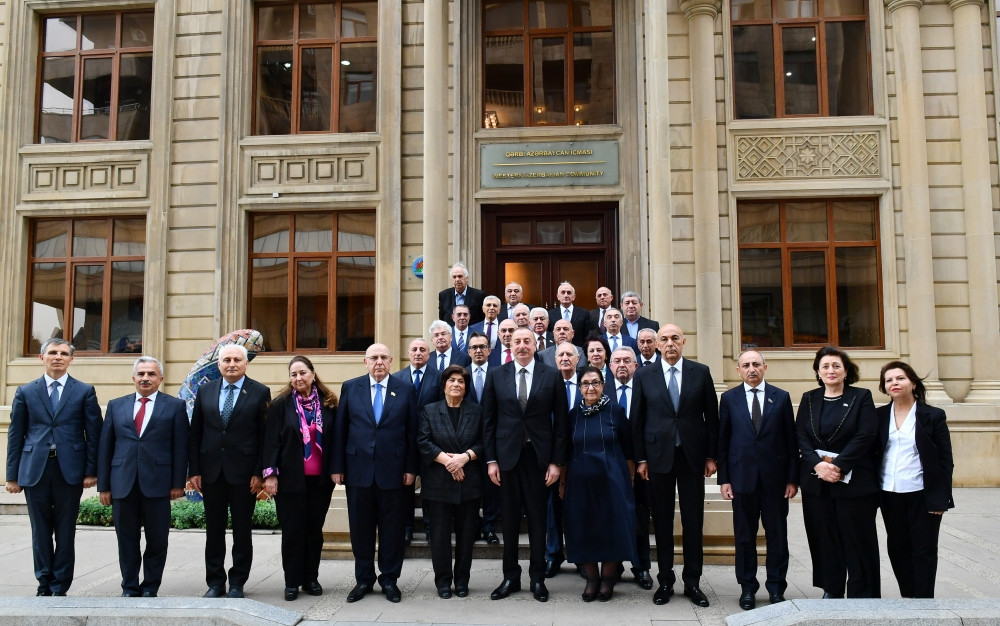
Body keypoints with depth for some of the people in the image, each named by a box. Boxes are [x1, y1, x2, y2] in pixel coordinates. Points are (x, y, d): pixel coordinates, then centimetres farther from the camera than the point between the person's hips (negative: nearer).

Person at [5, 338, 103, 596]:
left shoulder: (84, 391, 3)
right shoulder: (25, 392, 7)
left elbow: (94, 434, 1)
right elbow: (15, 435, 6)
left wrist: (91, 471, -5)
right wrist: (12, 475, 2)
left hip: (70, 470, -1)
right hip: (35, 469, 1)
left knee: (66, 532, 5)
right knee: (40, 531, 9)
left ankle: (60, 587, 15)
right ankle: (45, 584, 21)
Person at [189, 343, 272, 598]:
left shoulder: (260, 393, -2)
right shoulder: (205, 391, 8)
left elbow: (264, 436, -4)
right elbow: (195, 435, 8)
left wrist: (258, 472, -10)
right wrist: (194, 470, 2)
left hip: (243, 472, -3)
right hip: (211, 472, 3)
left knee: (242, 530, 6)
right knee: (214, 530, 10)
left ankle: (237, 582, 18)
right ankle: (215, 582, 21)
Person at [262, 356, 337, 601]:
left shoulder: (328, 403, 2)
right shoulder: (281, 405, -4)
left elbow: (334, 439, 6)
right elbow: (271, 441, -4)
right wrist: (270, 474, -9)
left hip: (320, 479, 2)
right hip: (290, 478, -2)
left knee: (314, 529, 10)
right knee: (292, 531, 5)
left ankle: (311, 578, 22)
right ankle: (292, 582, 15)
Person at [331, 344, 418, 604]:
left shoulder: (405, 391, 2)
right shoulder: (350, 388, 4)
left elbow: (412, 433, 2)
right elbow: (340, 430, 3)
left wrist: (411, 468, -2)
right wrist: (337, 466, 0)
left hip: (393, 470, -1)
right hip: (358, 469, 1)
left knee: (392, 527, 7)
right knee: (360, 527, 9)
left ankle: (389, 579, 22)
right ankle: (364, 579, 23)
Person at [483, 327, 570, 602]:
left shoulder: (552, 376, 0)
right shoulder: (496, 375, 3)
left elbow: (560, 422, 0)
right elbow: (488, 420, 3)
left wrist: (557, 462, -4)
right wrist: (491, 460, -1)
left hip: (539, 456, -1)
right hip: (507, 455, 1)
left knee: (537, 518, 7)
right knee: (509, 519, 9)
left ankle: (537, 578, 20)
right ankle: (510, 577, 22)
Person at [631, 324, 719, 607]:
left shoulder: (701, 372, 2)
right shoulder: (643, 376, 2)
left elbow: (712, 416, 3)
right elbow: (637, 420, 3)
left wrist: (712, 456, 0)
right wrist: (640, 459, -1)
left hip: (693, 456, 0)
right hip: (658, 456, 0)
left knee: (693, 521, 6)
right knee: (662, 522, 7)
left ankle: (692, 582, 18)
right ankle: (665, 581, 18)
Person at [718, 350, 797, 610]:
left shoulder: (781, 397, 4)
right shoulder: (729, 398, 4)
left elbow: (791, 440, 4)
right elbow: (722, 441, 4)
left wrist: (793, 478, -1)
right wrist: (723, 478, -2)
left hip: (775, 477, 0)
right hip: (742, 476, 0)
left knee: (777, 534, 7)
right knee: (744, 535, 7)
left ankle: (776, 588, 19)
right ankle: (747, 587, 18)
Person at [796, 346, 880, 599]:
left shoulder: (861, 397, 0)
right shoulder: (809, 399, 10)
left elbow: (865, 436, -9)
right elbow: (801, 436, 2)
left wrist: (838, 465, -16)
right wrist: (818, 464, -13)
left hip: (854, 480, -3)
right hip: (816, 481, 3)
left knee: (857, 539, 1)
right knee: (825, 538, 7)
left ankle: (861, 595, 12)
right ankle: (831, 590, 20)